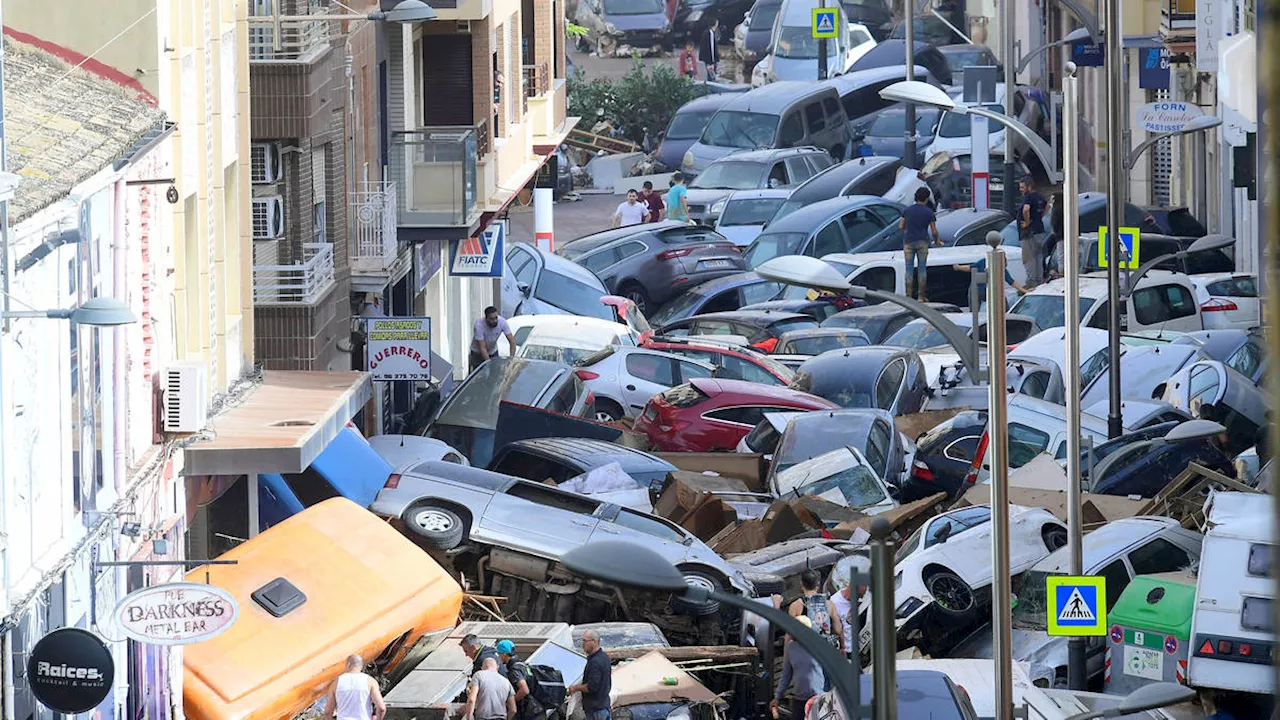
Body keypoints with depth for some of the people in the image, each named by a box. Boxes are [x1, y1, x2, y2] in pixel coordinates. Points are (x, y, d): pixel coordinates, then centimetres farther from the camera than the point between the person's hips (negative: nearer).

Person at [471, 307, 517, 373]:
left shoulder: (502, 322, -24)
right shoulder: (479, 325, -33)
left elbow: (512, 341, -21)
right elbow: (482, 348, -33)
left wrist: (512, 357, -34)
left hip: (493, 351, 3)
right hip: (478, 352, -3)